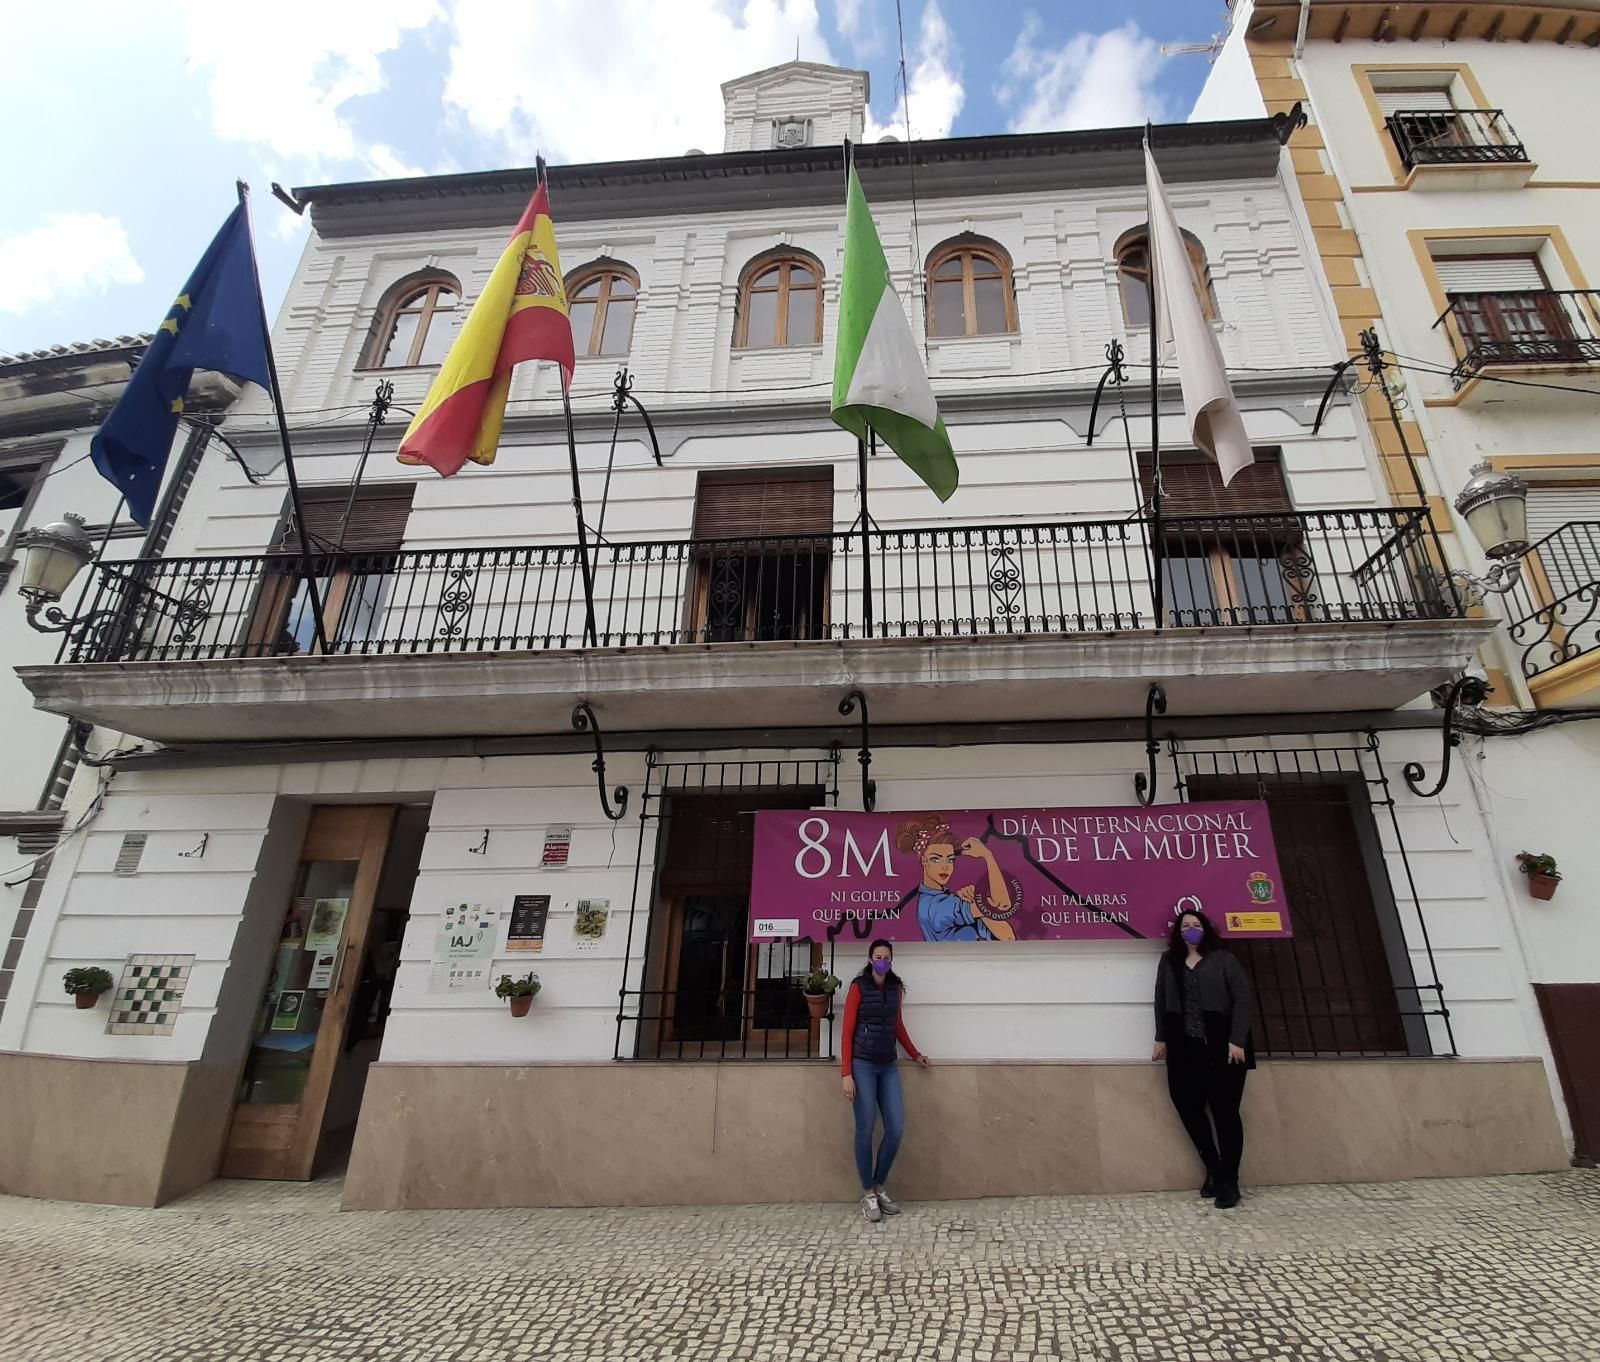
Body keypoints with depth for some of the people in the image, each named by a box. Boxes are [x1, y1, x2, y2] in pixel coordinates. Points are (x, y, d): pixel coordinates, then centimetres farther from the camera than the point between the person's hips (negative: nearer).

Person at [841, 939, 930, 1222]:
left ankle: (880, 1187, 20)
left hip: (888, 1066, 5)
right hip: (862, 1065, -5)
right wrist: (847, 1074, -12)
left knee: (896, 1129, 2)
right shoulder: (858, 987, -6)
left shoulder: (896, 987, 8)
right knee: (865, 1130, -1)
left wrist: (915, 1054, 24)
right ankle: (867, 1193, 15)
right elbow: (848, 1031, -7)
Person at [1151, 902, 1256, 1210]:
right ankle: (1213, 1168, 25)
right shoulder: (1168, 961, 11)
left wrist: (1237, 1041, -12)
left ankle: (1229, 1181, 13)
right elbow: (1161, 1002, 12)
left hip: (1222, 1049, -3)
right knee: (1188, 1108, 3)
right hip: (1184, 1050, 3)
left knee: (1225, 1113, 0)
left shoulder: (1224, 960, 1)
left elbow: (1244, 1000, -4)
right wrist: (1161, 1039, 9)